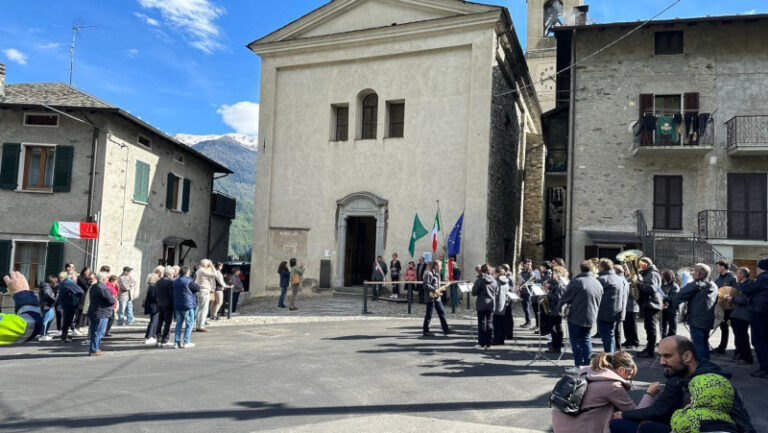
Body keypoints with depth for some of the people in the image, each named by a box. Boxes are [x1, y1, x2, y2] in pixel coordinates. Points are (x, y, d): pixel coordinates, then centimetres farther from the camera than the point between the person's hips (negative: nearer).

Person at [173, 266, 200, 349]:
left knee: (179, 323, 13)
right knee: (189, 323, 3)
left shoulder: (175, 282, 10)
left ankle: (176, 342, 9)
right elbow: (198, 288, -6)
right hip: (187, 305, -6)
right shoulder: (188, 281, -11)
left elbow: (174, 294, 17)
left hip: (177, 306, 6)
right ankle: (186, 342, 1)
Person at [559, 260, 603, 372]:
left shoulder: (576, 281, -16)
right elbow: (598, 302, 13)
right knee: (586, 340, 16)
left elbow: (566, 297, -10)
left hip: (576, 317, -5)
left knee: (576, 341, 3)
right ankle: (588, 363, 17)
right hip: (591, 317, 5)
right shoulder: (598, 283, 4)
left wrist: (561, 308, 4)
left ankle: (578, 365, 2)